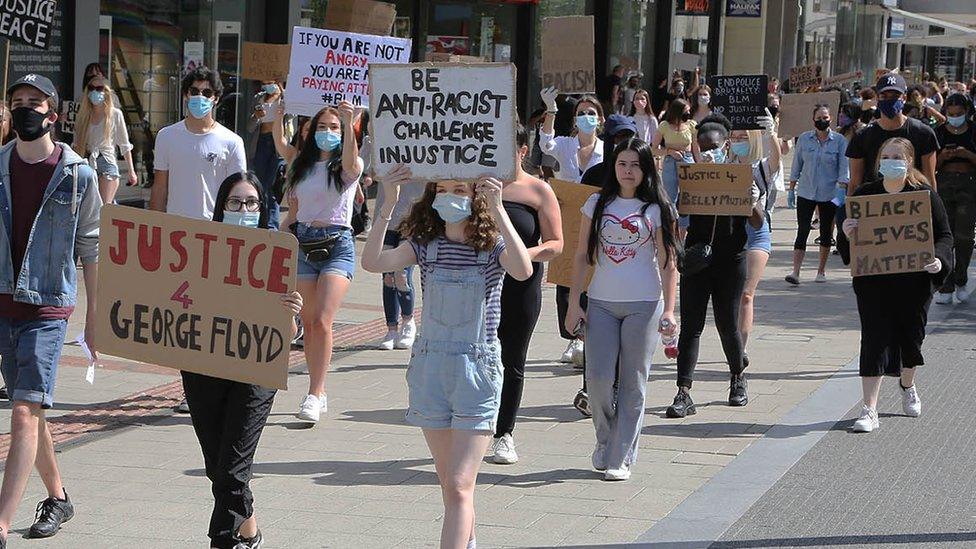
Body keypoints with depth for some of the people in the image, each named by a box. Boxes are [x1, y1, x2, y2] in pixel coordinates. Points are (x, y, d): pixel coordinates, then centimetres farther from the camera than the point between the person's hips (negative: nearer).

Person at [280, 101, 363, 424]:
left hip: (336, 245, -5)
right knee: (308, 323, 4)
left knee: (322, 321, -16)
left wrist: (348, 123, -40)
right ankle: (319, 394, 12)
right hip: (302, 244, 5)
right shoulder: (301, 167, 15)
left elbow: (350, 160, -26)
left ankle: (314, 396, -16)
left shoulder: (347, 167, 1)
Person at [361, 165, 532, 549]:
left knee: (459, 486, -11)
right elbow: (373, 262, -13)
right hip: (429, 368, 4)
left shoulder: (492, 247, -5)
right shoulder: (425, 246, 3)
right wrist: (388, 204, -21)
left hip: (477, 370, -4)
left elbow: (523, 271, -28)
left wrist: (497, 208, -32)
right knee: (449, 483, 15)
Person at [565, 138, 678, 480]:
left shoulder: (656, 208, 2)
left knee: (633, 382, 1)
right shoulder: (597, 204, 7)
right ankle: (605, 440, 21)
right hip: (601, 303, 2)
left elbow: (668, 263, 1)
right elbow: (582, 256, 8)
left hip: (644, 304, -2)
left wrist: (669, 311, -6)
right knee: (599, 377, -5)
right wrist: (574, 304, 2)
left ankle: (621, 458, 8)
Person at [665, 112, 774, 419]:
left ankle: (738, 378, 33)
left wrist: (753, 202, -18)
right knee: (691, 325, -6)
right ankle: (684, 393, -9)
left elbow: (758, 223, 2)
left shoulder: (744, 174, 2)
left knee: (727, 323, 7)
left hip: (731, 259, 0)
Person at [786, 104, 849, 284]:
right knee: (802, 231, -8)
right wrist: (791, 189, 9)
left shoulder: (839, 141, -2)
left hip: (829, 194, -1)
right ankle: (795, 271, -12)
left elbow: (844, 167, -4)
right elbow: (797, 165, 10)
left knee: (826, 232, 9)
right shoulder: (804, 139, 3)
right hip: (806, 193, 1)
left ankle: (821, 271, 22)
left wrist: (842, 190, -14)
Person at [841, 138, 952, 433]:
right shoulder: (863, 195, 1)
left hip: (914, 280, 0)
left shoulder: (925, 196, -3)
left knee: (911, 335, 15)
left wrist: (939, 259, -20)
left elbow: (944, 235, -1)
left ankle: (908, 387, 45)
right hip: (873, 281, 0)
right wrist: (848, 234, -18)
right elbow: (854, 236, 6)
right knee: (874, 339, -7)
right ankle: (869, 410, -7)